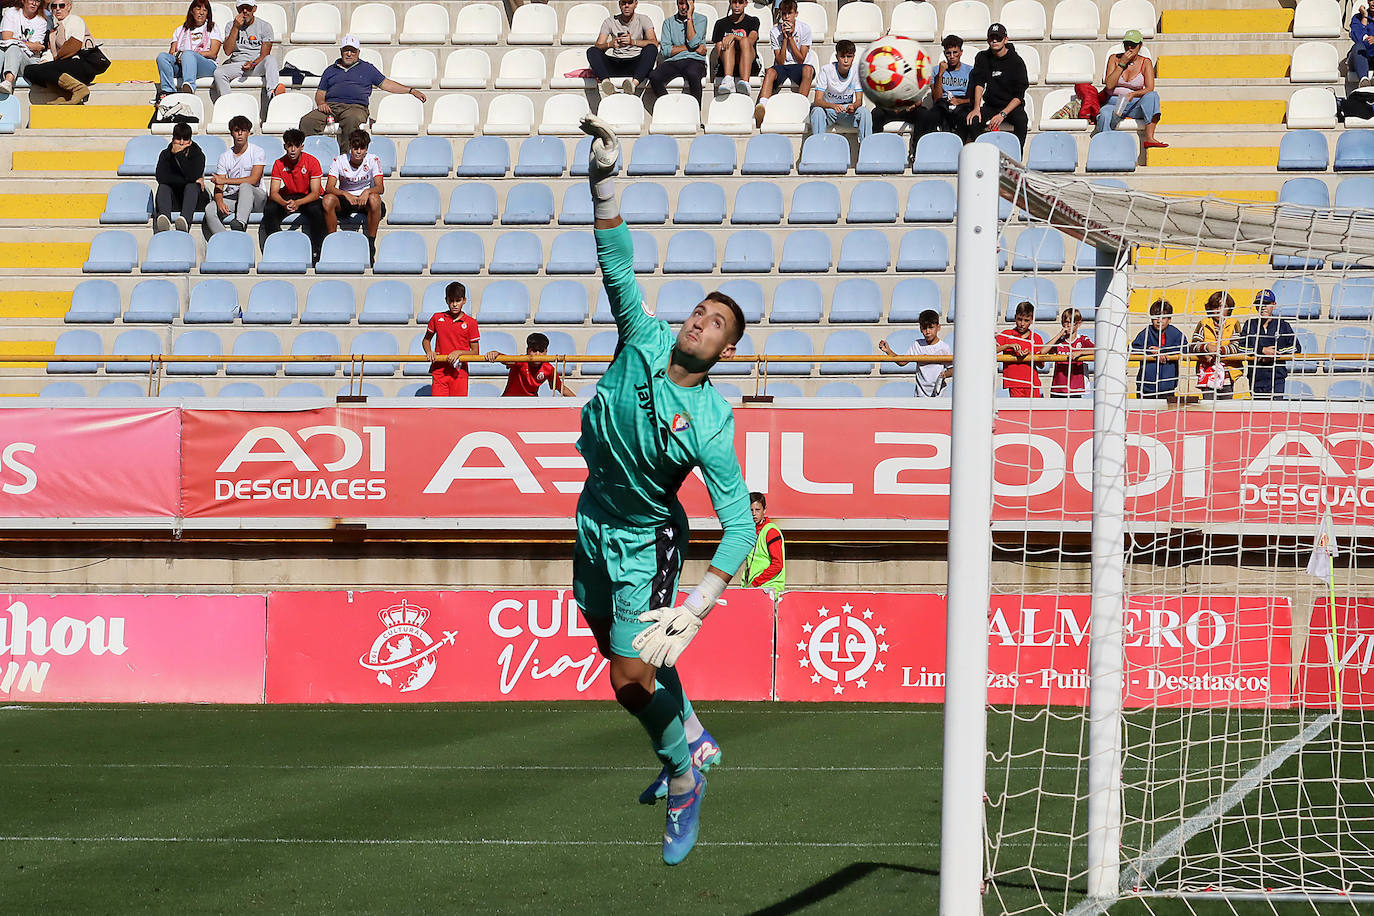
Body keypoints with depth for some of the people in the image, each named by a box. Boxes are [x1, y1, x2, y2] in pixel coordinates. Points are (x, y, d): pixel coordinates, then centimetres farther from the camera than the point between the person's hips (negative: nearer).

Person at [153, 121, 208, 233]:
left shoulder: (198, 155, 0)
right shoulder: (165, 155, 5)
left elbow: (193, 177, -21)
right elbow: (160, 177, -14)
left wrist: (178, 154, -22)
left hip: (193, 199, -2)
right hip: (173, 200, 2)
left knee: (192, 186, -32)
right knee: (163, 187, -27)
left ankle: (185, 219, -61)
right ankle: (164, 218, -58)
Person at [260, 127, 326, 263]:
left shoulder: (312, 162, -16)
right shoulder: (279, 164, -9)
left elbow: (315, 193, -19)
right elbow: (273, 193, -12)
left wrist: (298, 203, -38)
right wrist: (285, 204, -36)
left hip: (308, 198, -2)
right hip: (286, 198, 2)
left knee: (316, 210, -36)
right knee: (269, 208, -27)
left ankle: (316, 251, -26)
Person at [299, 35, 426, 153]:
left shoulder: (367, 68, 23)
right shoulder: (330, 70, 28)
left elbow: (386, 84, 23)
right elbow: (320, 93, 26)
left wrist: (411, 91, 16)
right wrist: (321, 103, 1)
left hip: (356, 106, -3)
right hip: (331, 105, 3)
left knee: (352, 120, -42)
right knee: (307, 121, -27)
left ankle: (345, 155, -44)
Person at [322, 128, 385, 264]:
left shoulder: (373, 160, -9)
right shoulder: (339, 161, -9)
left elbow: (380, 187, -18)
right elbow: (329, 188, -17)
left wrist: (367, 192, -42)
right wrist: (345, 194, -38)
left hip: (365, 198, -1)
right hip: (345, 200, 1)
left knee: (374, 199, -37)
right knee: (328, 200, -32)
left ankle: (370, 242, -26)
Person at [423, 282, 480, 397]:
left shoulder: (470, 322, 1)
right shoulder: (437, 318, 6)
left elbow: (475, 352, 4)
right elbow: (426, 340, 20)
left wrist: (459, 352, -14)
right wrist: (429, 352, -2)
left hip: (459, 372, -1)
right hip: (439, 372, 1)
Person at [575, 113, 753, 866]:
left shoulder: (711, 424, -26)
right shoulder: (642, 343, -14)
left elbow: (739, 523, -28)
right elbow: (617, 264, -17)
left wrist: (697, 607, -39)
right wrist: (604, 183, -32)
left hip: (646, 540, -6)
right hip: (595, 518, 6)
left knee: (633, 676, -11)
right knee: (620, 656, 20)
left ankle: (682, 776, 16)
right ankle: (693, 739, 45)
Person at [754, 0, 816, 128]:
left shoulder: (804, 29, -3)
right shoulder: (775, 32, 0)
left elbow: (801, 59, -6)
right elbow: (780, 61, -5)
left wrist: (791, 37, -11)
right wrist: (785, 38, -13)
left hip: (798, 67, -1)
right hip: (782, 67, 1)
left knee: (808, 69, -37)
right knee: (770, 71, -33)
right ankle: (762, 106, -56)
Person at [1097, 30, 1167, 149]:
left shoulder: (1145, 62, 4)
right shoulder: (1114, 59, 4)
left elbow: (1149, 89, -8)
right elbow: (1109, 85, -8)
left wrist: (1133, 94, -28)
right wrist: (1122, 64, -12)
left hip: (1135, 105, 1)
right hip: (1114, 103, -1)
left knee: (1152, 96, -31)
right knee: (1105, 115, -37)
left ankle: (1149, 138, -43)